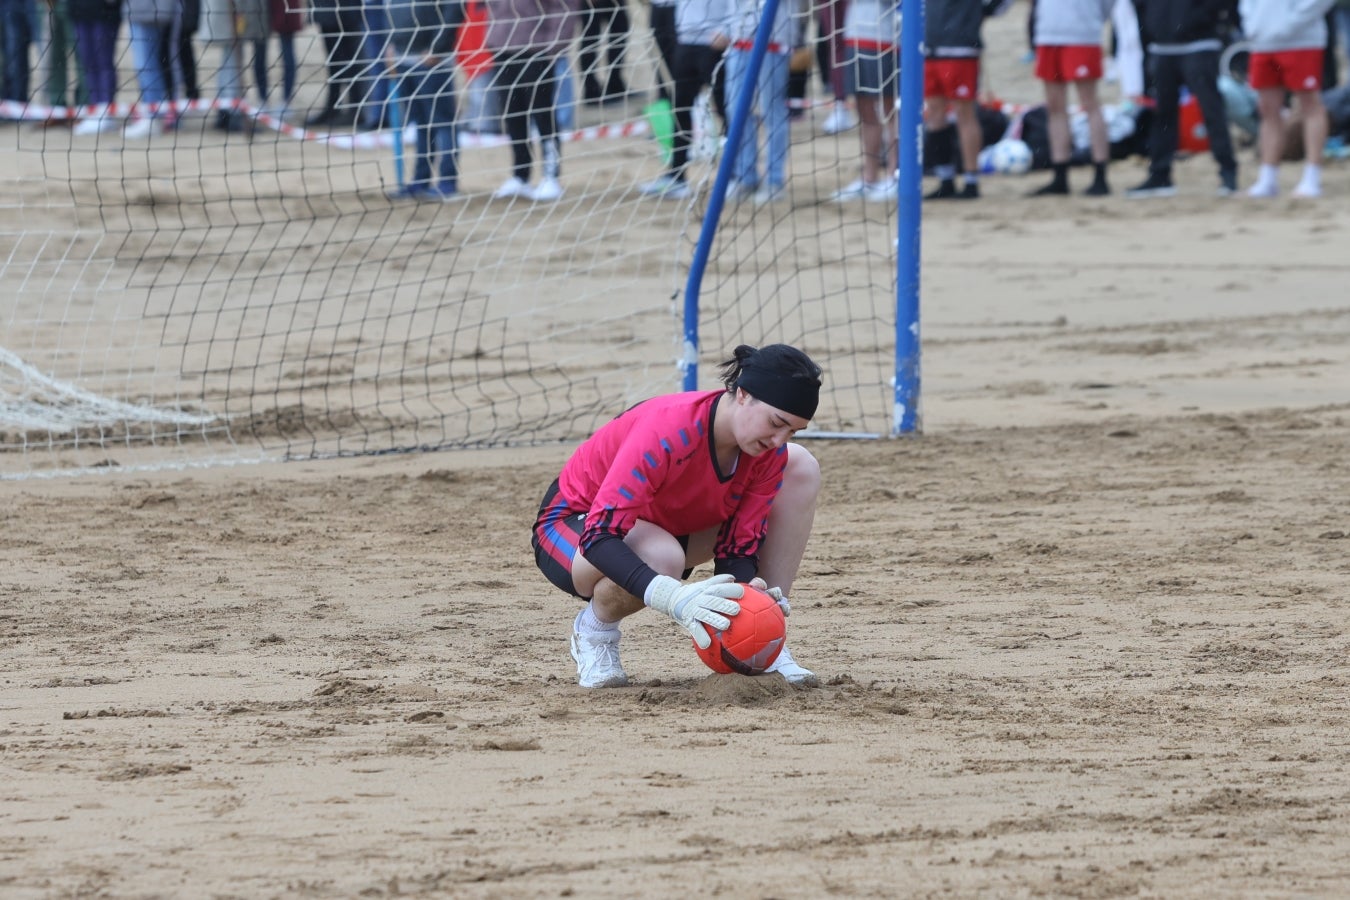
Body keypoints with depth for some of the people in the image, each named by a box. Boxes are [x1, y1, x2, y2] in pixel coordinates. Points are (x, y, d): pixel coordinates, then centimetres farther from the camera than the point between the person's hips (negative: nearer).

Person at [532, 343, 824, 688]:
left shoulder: (770, 452, -17)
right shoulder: (667, 431, -37)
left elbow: (739, 546, -14)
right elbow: (600, 534, -42)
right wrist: (671, 596, -57)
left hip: (672, 526, 7)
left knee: (801, 467, -8)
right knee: (662, 556, -43)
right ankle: (594, 631, -7)